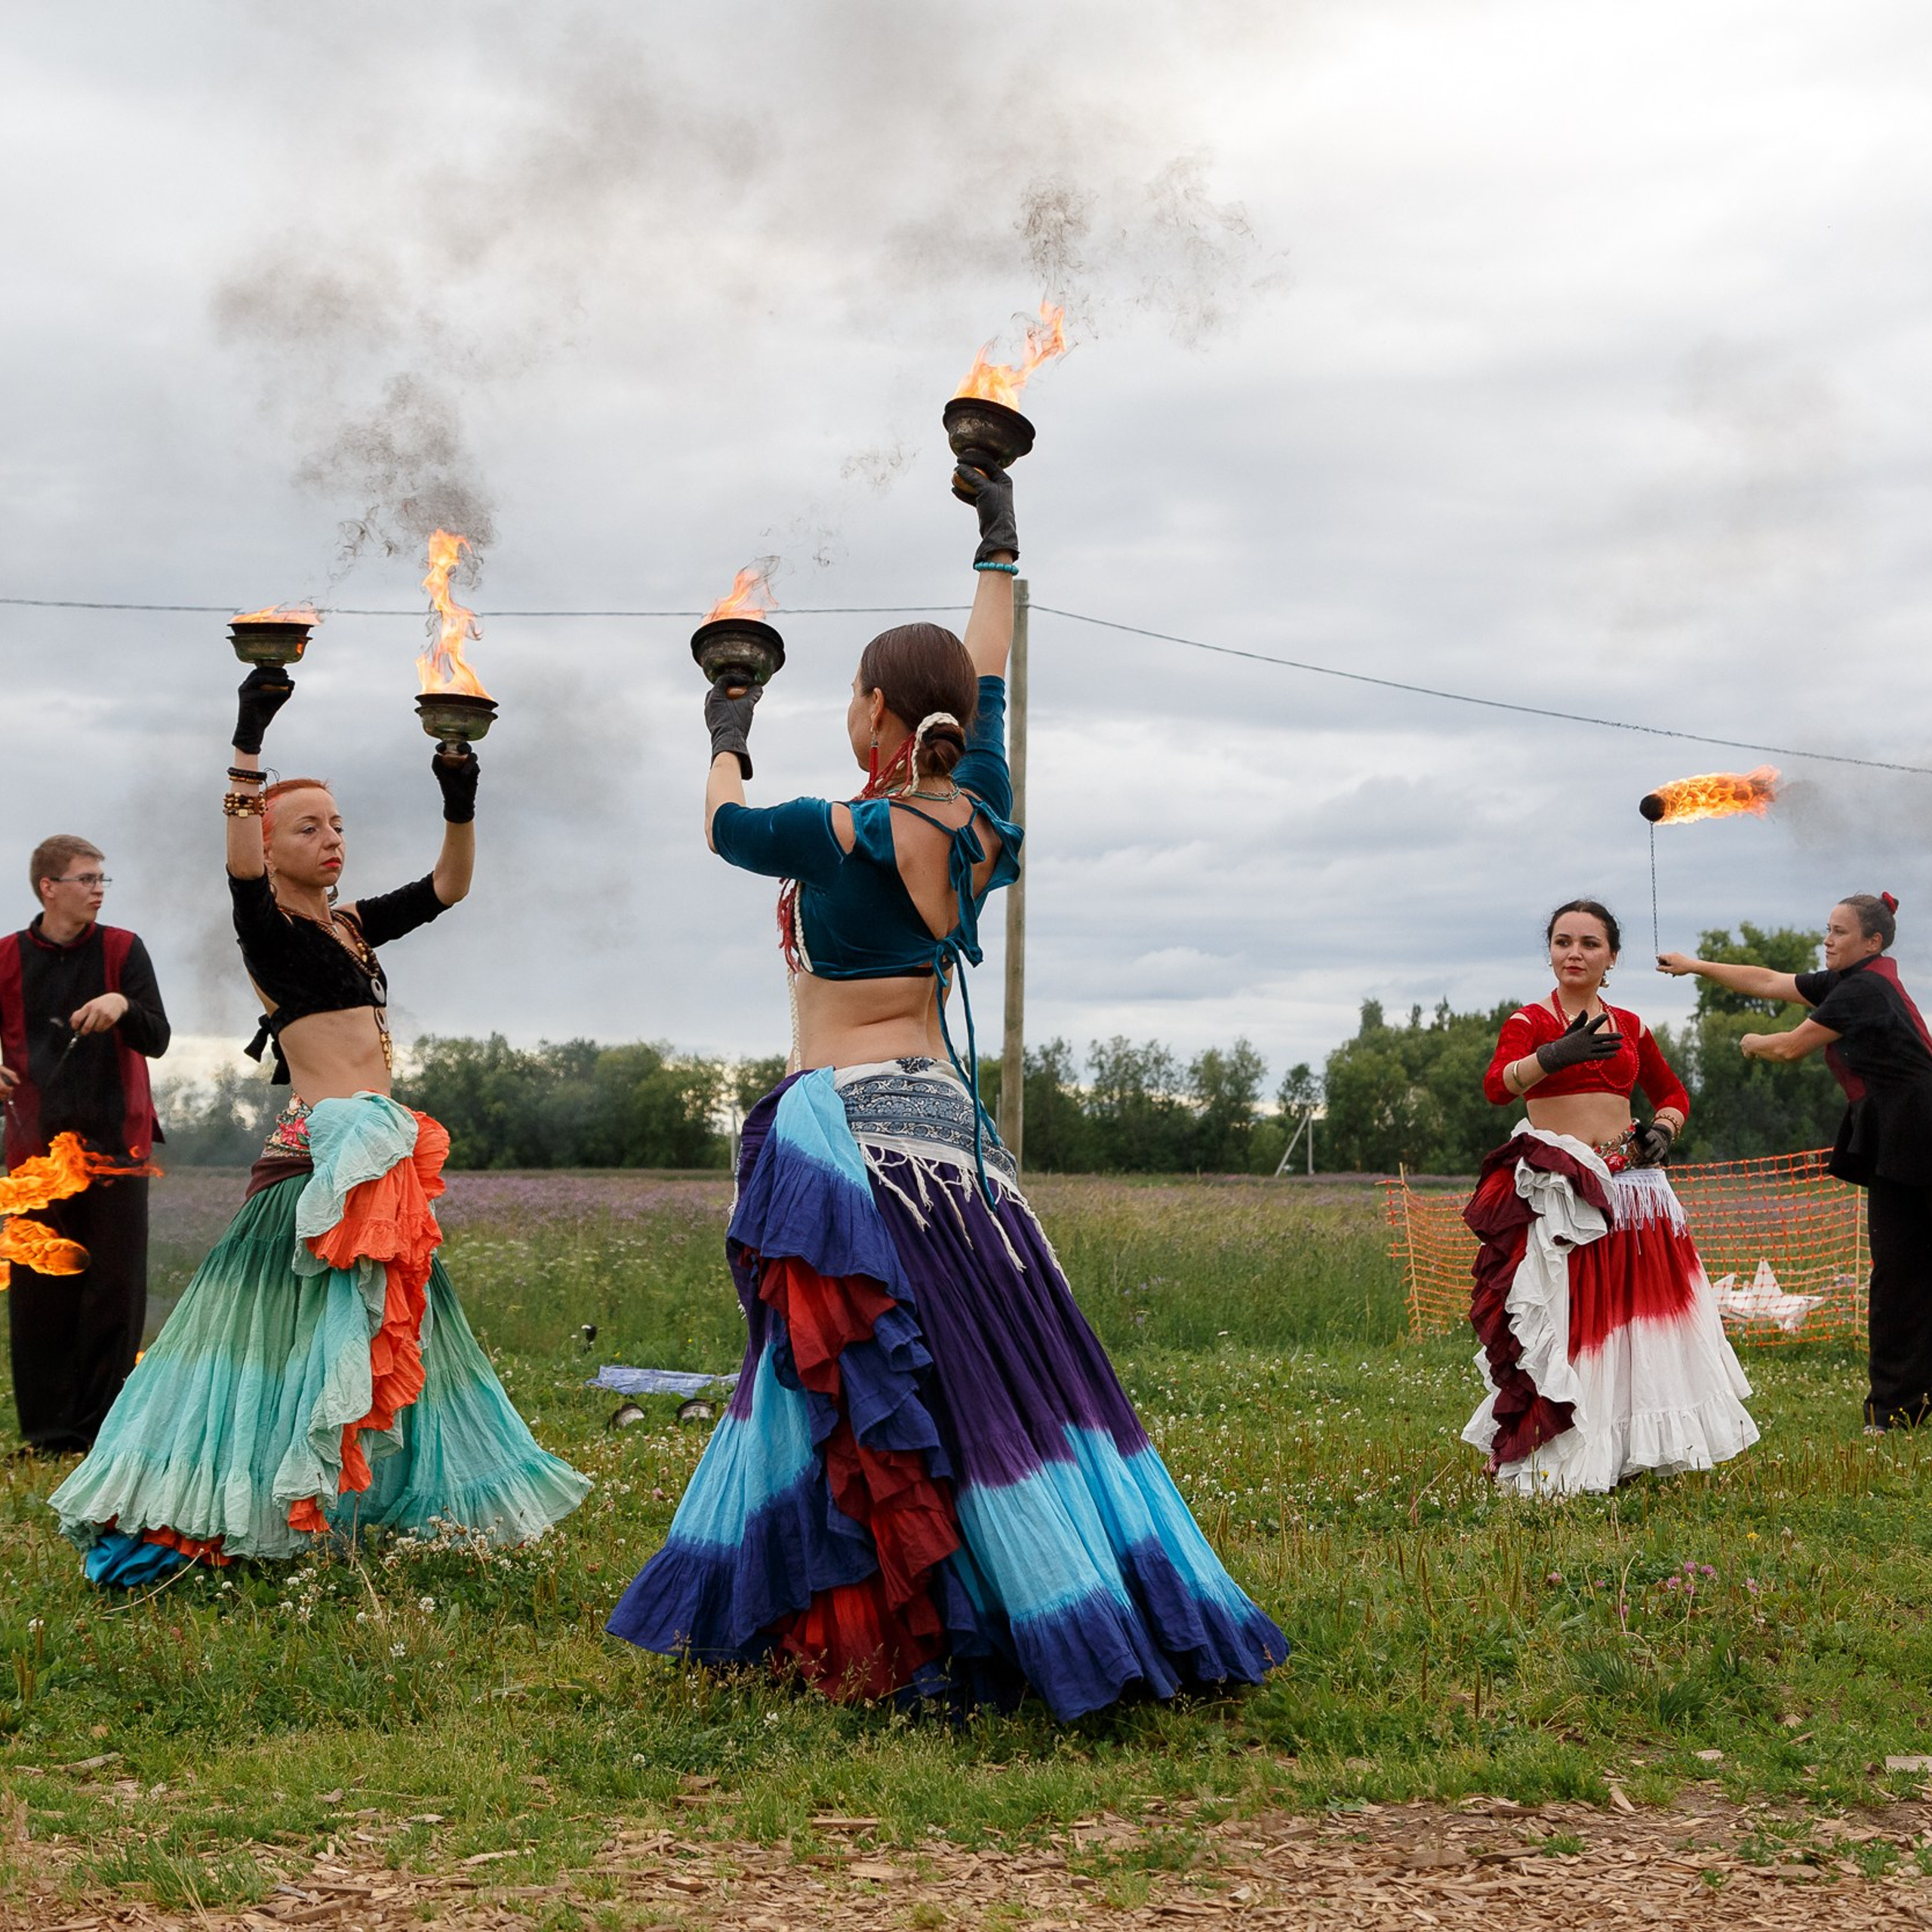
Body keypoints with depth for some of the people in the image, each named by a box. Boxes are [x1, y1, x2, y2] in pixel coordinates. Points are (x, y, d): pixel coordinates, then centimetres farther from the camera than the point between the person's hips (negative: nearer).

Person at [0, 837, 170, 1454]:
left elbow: (157, 1041, -3)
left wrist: (124, 1006, -24)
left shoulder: (122, 950, 3)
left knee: (116, 1286, -1)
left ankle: (105, 1425, 6)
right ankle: (50, 1428, 8)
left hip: (115, 1144, 0)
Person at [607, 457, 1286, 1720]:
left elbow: (723, 825, 7)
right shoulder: (982, 820, 3)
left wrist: (729, 738, 28)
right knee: (1001, 1362, 8)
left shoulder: (840, 840, -13)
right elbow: (988, 680, 19)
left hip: (844, 1120, -7)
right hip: (943, 1110, 7)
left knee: (871, 1388, -5)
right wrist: (1000, 542, 33)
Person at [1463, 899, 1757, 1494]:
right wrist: (1554, 1056, -37)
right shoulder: (1528, 1022, 1)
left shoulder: (1629, 1028, 14)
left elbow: (1673, 1093, 27)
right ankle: (1555, 1461, -6)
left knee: (1639, 1321, 3)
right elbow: (1498, 1084, -19)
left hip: (1630, 1186, 5)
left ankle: (1631, 1451, 15)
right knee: (1562, 1324, -10)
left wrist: (1663, 1131, 5)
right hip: (1557, 1193, -5)